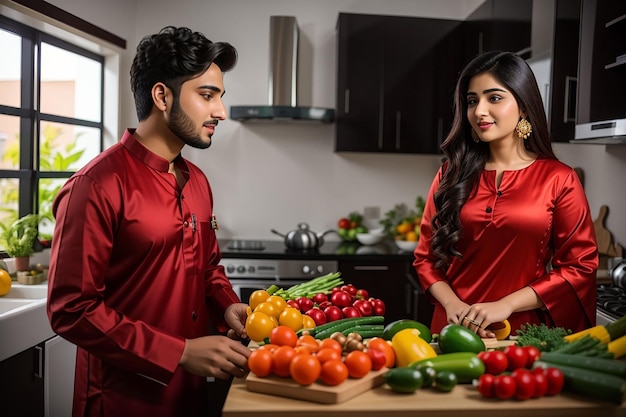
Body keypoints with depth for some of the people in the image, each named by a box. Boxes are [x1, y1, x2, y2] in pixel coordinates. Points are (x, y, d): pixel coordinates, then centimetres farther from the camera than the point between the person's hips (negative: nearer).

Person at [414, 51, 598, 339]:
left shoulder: (558, 180, -1)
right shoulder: (452, 174, 6)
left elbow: (579, 266, -4)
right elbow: (426, 256, 8)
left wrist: (505, 305, -13)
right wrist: (453, 304, -10)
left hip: (523, 335, -2)